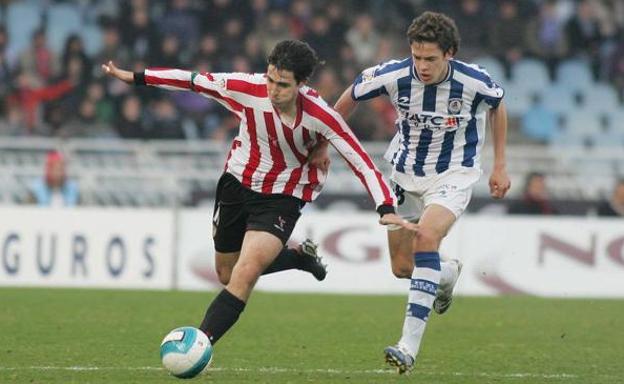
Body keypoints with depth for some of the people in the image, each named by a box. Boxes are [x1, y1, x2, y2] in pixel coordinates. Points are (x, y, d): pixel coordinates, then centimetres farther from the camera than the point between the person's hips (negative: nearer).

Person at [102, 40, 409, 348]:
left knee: (245, 274, -24)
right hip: (237, 183, 4)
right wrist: (135, 77, -4)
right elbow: (191, 80, -8)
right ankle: (300, 257, 43)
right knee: (227, 274, 20)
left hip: (282, 198, -4)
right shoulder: (247, 89, -22)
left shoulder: (319, 116, -27)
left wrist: (386, 209, -32)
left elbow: (361, 161, -22)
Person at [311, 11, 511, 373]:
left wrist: (500, 166, 6)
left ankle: (410, 345, -31)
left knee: (426, 236, -30)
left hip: (454, 174, -3)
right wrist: (323, 145, 7)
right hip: (406, 174, 3)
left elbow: (498, 106, 3)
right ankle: (447, 274, 45)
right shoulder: (393, 76, -19)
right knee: (402, 268, 5)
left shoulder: (475, 82, -21)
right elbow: (350, 98, 1)